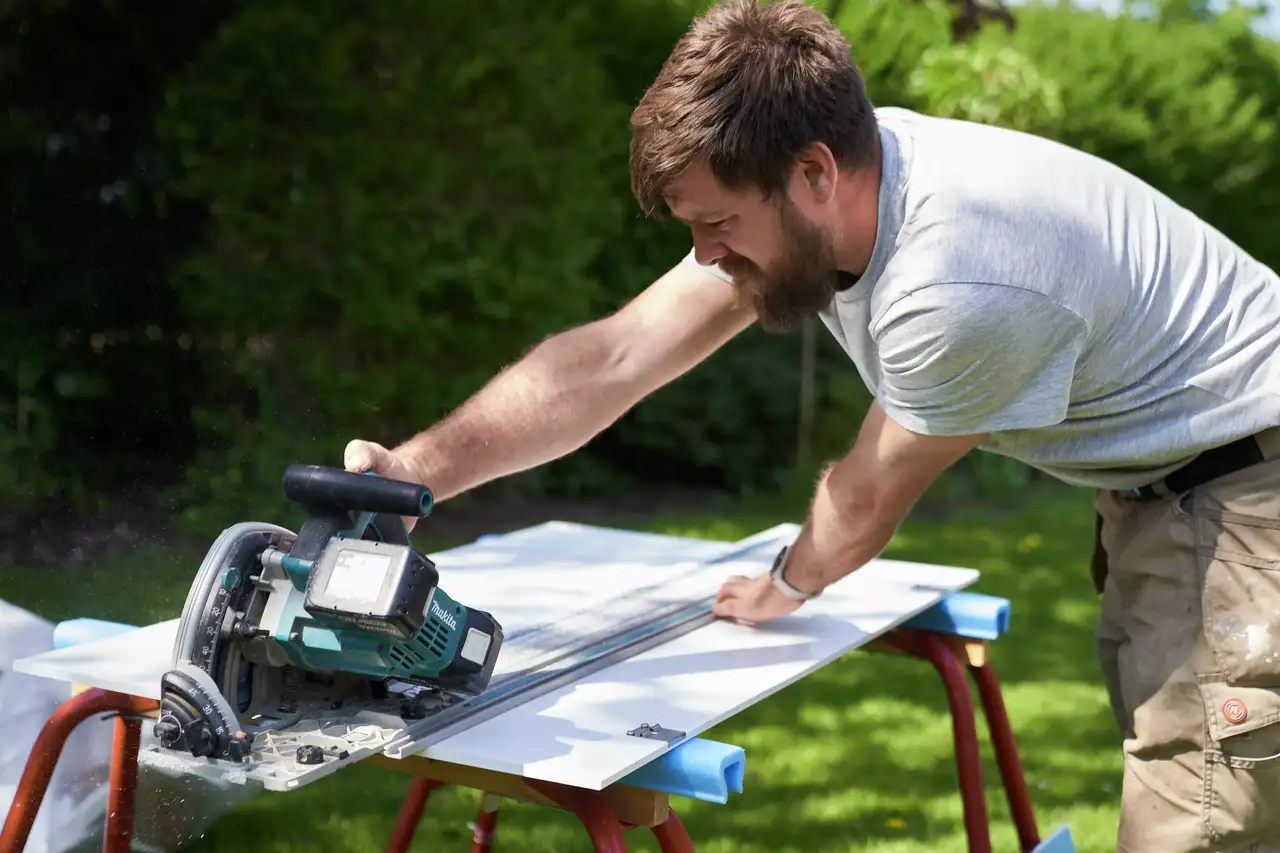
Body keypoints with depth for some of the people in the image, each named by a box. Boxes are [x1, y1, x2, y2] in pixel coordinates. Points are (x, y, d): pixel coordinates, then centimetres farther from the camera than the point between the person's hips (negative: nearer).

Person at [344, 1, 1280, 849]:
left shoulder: (958, 284, -35)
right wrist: (423, 467, -19)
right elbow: (614, 357, -11)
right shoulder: (800, 193, -10)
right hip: (1150, 482, 8)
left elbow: (868, 496, -16)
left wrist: (788, 587, 4)